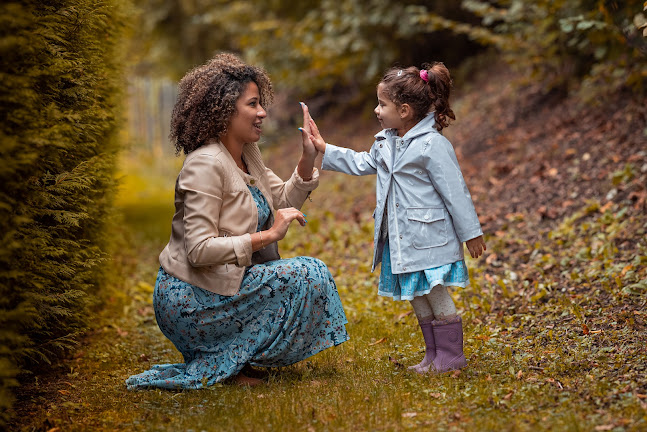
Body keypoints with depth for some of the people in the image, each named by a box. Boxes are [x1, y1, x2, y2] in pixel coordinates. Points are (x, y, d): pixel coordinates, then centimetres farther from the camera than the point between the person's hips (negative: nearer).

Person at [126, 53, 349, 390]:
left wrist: (308, 157, 4)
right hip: (189, 301, -10)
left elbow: (283, 201, 18)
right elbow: (199, 250, -26)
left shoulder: (248, 155, 9)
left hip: (221, 283, 10)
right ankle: (227, 365, -6)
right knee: (308, 275, -13)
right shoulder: (206, 165, -20)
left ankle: (228, 357, 11)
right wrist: (268, 235, -24)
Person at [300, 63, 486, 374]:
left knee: (435, 293, -2)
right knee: (415, 296, 14)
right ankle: (433, 354, 25)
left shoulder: (432, 145, -17)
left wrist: (470, 234, -11)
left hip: (430, 237, -8)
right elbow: (362, 164, 26)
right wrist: (324, 149, 21)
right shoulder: (385, 142, 8)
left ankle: (451, 355, 11)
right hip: (400, 240, 9)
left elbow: (455, 192, -14)